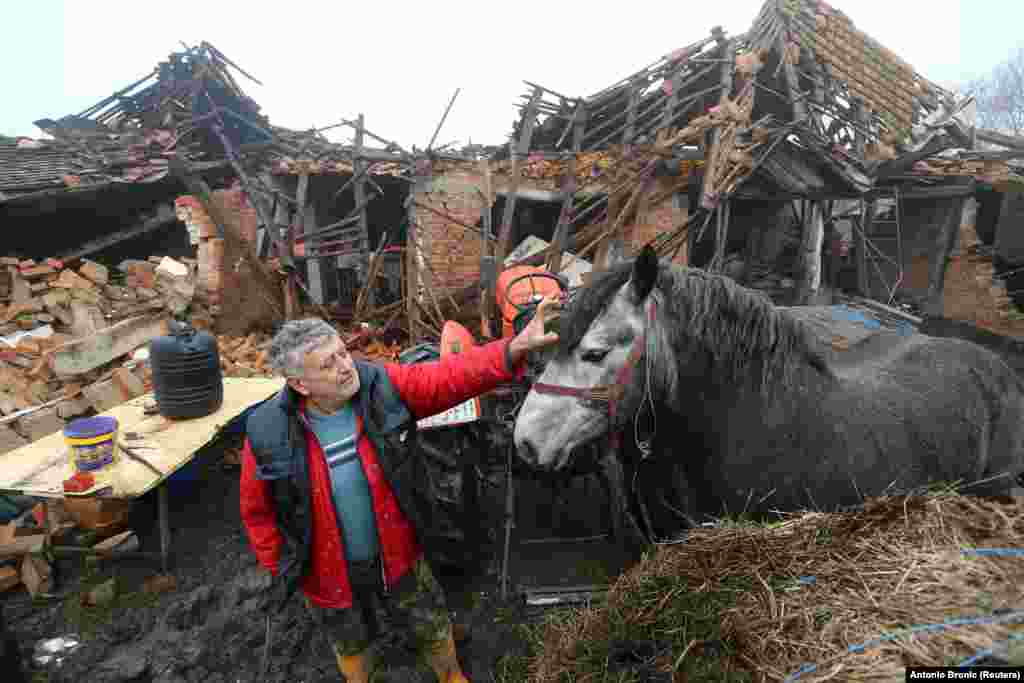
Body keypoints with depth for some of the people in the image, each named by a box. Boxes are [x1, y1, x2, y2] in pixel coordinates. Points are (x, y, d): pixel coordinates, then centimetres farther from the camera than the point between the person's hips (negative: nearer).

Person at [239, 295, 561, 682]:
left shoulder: (382, 386, -23)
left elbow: (449, 378, -31)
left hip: (397, 555, 1)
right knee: (351, 645, 30)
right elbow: (257, 512, -8)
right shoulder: (268, 435, -24)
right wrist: (283, 570, -2)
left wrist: (514, 350, -45)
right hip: (329, 572, 0)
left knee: (432, 628, 25)